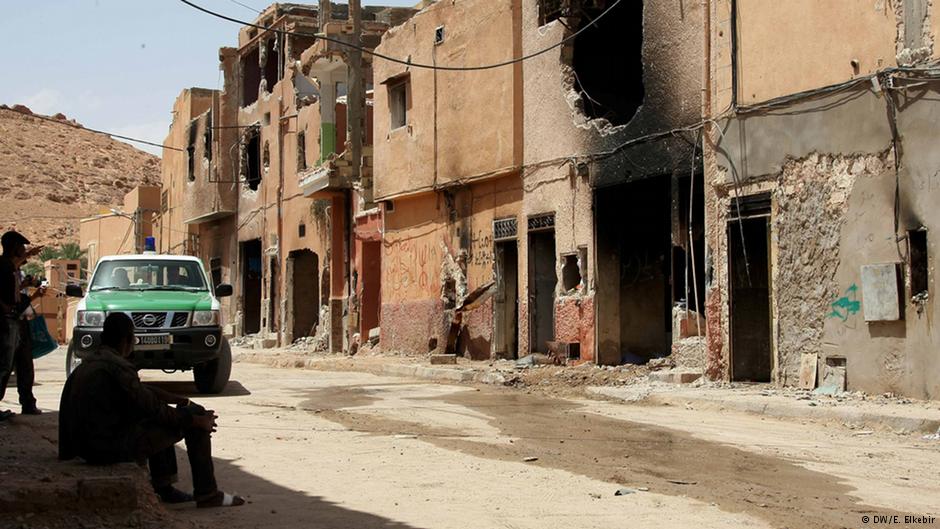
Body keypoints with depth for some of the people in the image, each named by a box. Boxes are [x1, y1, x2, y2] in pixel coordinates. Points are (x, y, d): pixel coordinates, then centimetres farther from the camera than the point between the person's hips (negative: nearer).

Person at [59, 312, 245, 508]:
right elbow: (154, 409, -14)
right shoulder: (117, 367, -18)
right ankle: (207, 494, 5)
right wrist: (198, 421, -3)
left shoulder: (89, 363, 13)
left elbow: (142, 390, 20)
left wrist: (181, 401, 21)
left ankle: (163, 487, 30)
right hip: (112, 446, -10)